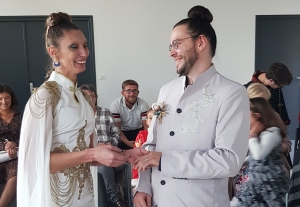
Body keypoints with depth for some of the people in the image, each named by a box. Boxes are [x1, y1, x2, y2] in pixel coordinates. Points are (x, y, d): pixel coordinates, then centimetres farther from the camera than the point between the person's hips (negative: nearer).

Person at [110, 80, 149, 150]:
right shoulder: (115, 105, -17)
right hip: (123, 132, -1)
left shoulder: (144, 104, -15)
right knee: (118, 145, -30)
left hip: (138, 131, 1)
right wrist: (128, 143, -31)